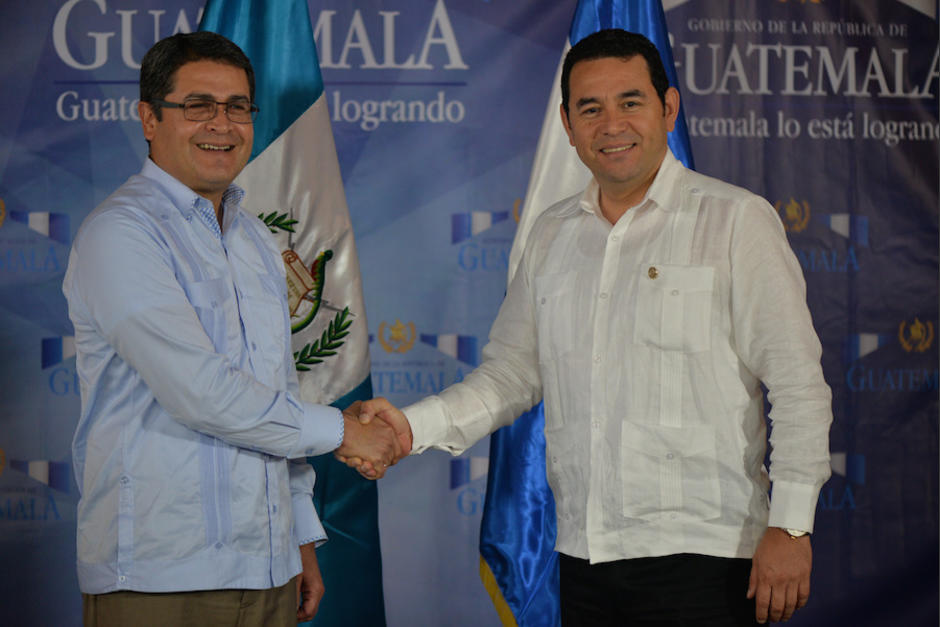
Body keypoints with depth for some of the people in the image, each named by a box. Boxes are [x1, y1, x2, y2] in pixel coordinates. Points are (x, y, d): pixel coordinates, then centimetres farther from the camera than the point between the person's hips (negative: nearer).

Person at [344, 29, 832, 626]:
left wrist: (791, 526, -12)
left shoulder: (736, 219, -3)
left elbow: (799, 385, -6)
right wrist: (412, 426, 1)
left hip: (702, 555, -5)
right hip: (585, 559, 5)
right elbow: (512, 374, 17)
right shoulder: (552, 234, 13)